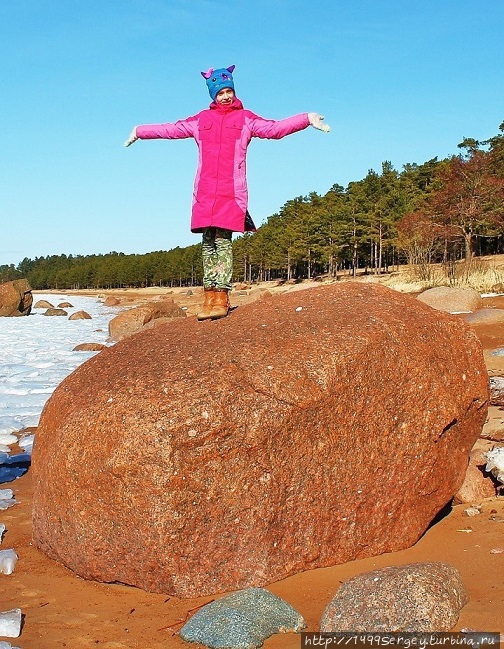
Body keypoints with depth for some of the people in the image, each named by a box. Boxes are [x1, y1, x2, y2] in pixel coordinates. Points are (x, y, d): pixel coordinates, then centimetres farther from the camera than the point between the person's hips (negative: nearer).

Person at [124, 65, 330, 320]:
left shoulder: (245, 118, 12)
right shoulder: (201, 120, 20)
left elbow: (275, 128, 4)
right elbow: (170, 129, 30)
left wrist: (307, 119, -7)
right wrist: (140, 132, 38)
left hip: (231, 192, -3)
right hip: (204, 192, 3)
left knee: (223, 241, -12)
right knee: (208, 243, 0)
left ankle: (221, 297, -13)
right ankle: (210, 296, 2)